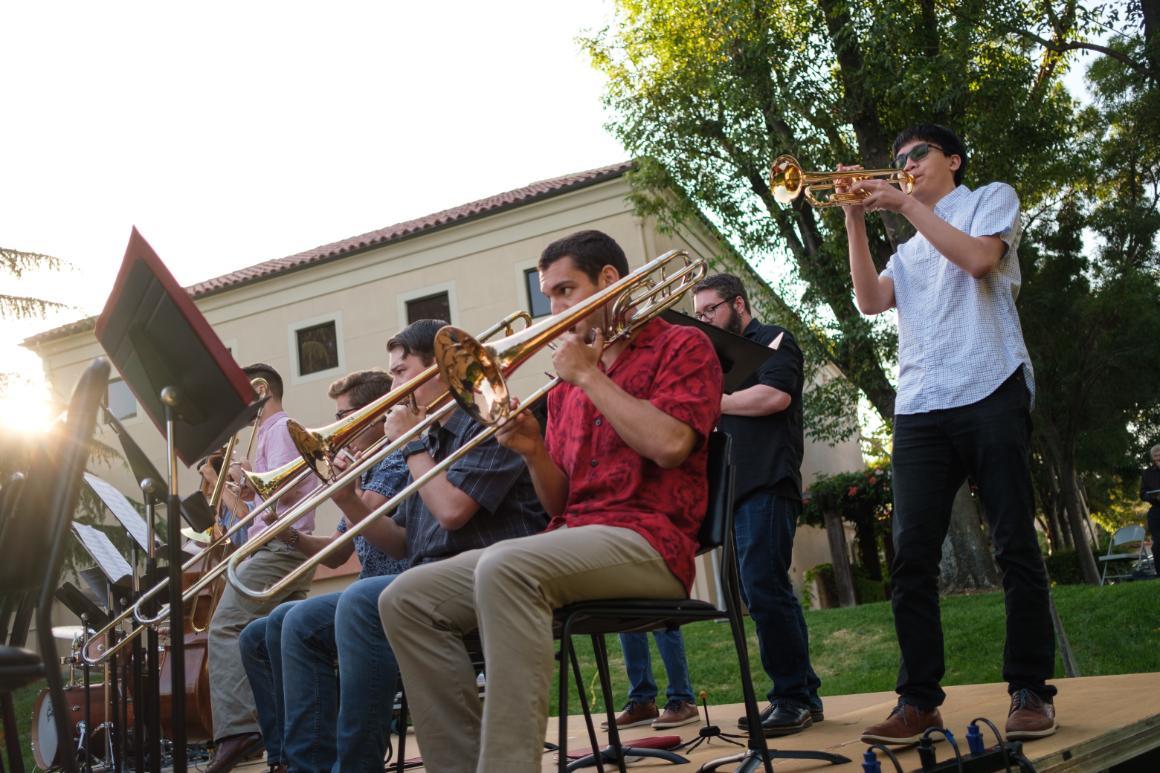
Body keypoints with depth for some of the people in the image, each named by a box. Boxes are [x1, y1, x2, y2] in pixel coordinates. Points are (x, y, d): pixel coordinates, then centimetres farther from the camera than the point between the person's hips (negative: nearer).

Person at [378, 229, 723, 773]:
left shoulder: (681, 346, 5)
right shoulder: (567, 386, 24)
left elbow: (669, 444, -16)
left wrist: (588, 376, -5)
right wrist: (534, 452, 0)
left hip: (647, 540, -7)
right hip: (570, 538, 7)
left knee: (505, 567, -36)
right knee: (406, 599, -8)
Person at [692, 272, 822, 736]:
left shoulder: (772, 341, 1)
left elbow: (776, 395, -16)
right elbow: (725, 418, 27)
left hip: (767, 484, -9)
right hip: (739, 489, 9)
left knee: (763, 589, -16)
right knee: (767, 593, 8)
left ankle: (792, 698, -10)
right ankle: (802, 696, 13)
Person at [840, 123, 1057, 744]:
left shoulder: (992, 199, 14)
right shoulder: (908, 249, 29)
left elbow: (979, 258, -8)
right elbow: (871, 301, 9)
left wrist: (905, 204, -4)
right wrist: (856, 221, 3)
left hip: (990, 392, -5)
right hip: (919, 408, 5)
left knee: (1015, 545, -3)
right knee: (911, 557, -5)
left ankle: (1030, 690, 3)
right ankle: (919, 698, -2)